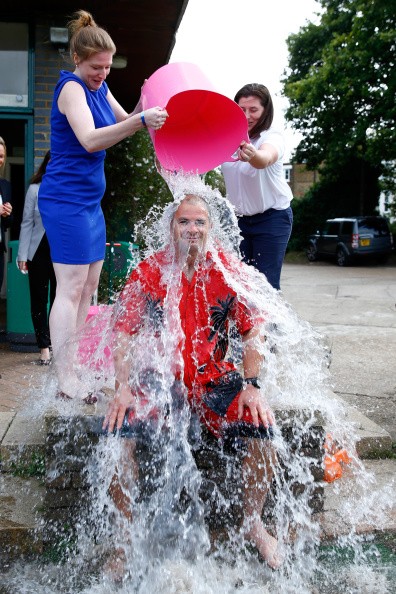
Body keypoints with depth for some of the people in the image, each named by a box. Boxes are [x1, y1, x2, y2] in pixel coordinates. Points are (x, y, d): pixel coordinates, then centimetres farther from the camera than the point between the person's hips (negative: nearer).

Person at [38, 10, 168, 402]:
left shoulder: (100, 88, 14)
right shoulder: (71, 88, -12)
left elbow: (122, 123, 23)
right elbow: (89, 139, -26)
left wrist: (145, 107, 4)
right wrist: (140, 121, -36)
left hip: (89, 201, 10)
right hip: (67, 201, -10)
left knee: (89, 285, 12)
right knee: (71, 288, -10)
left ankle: (72, 361, 23)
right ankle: (66, 381, -5)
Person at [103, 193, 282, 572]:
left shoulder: (230, 269, -1)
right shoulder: (149, 271, -3)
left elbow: (254, 329, -1)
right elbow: (123, 331, -5)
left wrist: (252, 386, -12)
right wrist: (123, 389, -16)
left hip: (214, 375, 1)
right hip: (157, 373, 0)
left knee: (262, 429, -21)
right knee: (117, 430, -25)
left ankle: (253, 524, 7)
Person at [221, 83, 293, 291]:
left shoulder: (272, 136, -18)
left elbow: (265, 159, -40)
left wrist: (252, 155, -62)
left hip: (272, 218, -5)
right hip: (239, 218, 5)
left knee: (266, 283, -9)